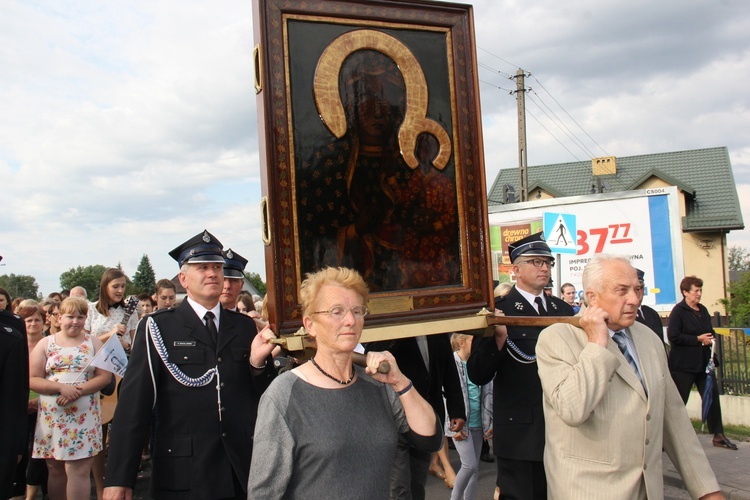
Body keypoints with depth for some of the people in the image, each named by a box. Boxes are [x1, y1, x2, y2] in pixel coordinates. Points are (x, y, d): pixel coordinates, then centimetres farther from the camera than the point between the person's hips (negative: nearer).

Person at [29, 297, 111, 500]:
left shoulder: (93, 342, 6)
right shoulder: (45, 344, 7)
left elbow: (105, 376, -2)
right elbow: (32, 380, 0)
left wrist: (78, 391, -15)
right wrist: (61, 387, -15)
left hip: (84, 417, -1)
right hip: (52, 418, 1)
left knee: (78, 471, -4)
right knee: (56, 471, 10)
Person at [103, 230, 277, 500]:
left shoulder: (245, 326, 8)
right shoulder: (158, 327, -3)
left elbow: (264, 394, 10)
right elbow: (133, 403, -9)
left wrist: (258, 362, -11)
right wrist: (119, 478, -13)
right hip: (182, 475, -3)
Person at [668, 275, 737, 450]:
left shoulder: (703, 310, 12)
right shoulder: (678, 311, -11)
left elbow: (710, 331, 26)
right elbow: (673, 336, -19)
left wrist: (710, 338, 4)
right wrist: (698, 339, -17)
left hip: (703, 362, 7)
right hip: (683, 365, -7)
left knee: (713, 397, 7)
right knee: (679, 402, 0)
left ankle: (718, 436, 18)